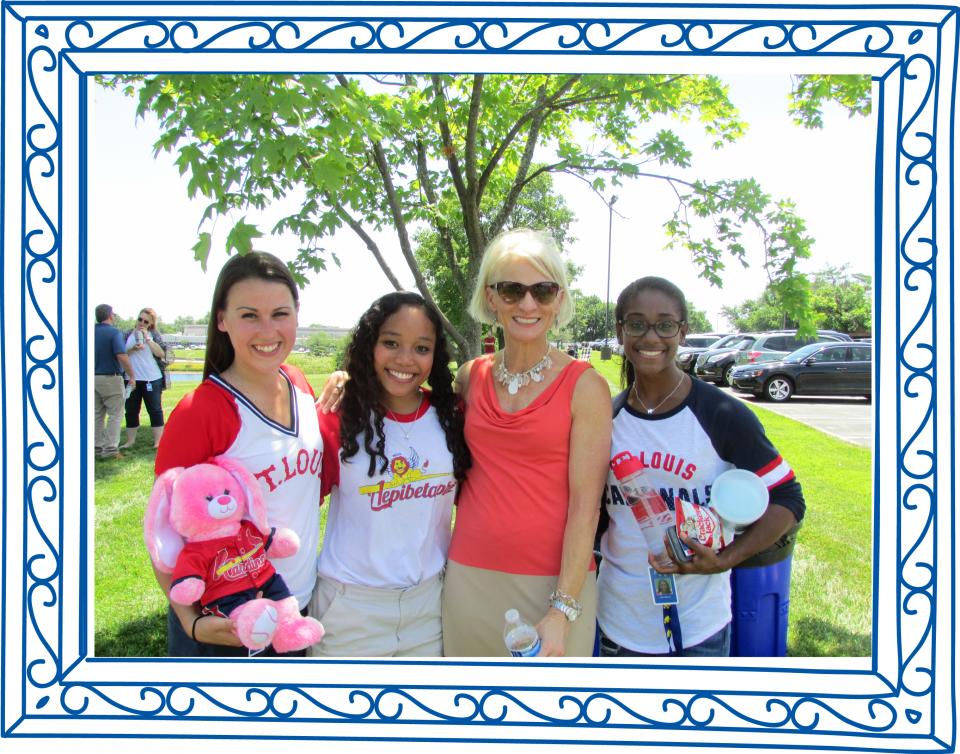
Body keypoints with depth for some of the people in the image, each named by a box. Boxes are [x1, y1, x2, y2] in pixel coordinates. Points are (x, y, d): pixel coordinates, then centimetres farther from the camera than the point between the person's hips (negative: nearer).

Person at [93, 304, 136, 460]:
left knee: (97, 415, 14)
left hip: (93, 378, 6)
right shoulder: (114, 332, -12)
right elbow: (122, 356, -21)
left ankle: (96, 447, 18)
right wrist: (132, 375, -13)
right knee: (114, 415, 0)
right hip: (111, 378, -6)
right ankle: (110, 449, -3)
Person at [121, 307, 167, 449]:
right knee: (131, 410, 8)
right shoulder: (129, 334, 8)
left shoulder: (154, 334, 3)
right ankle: (130, 440, 18)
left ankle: (158, 441, 6)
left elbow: (161, 354, -10)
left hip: (152, 379, -3)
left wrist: (147, 338, -13)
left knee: (154, 409, 2)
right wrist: (133, 349, -14)